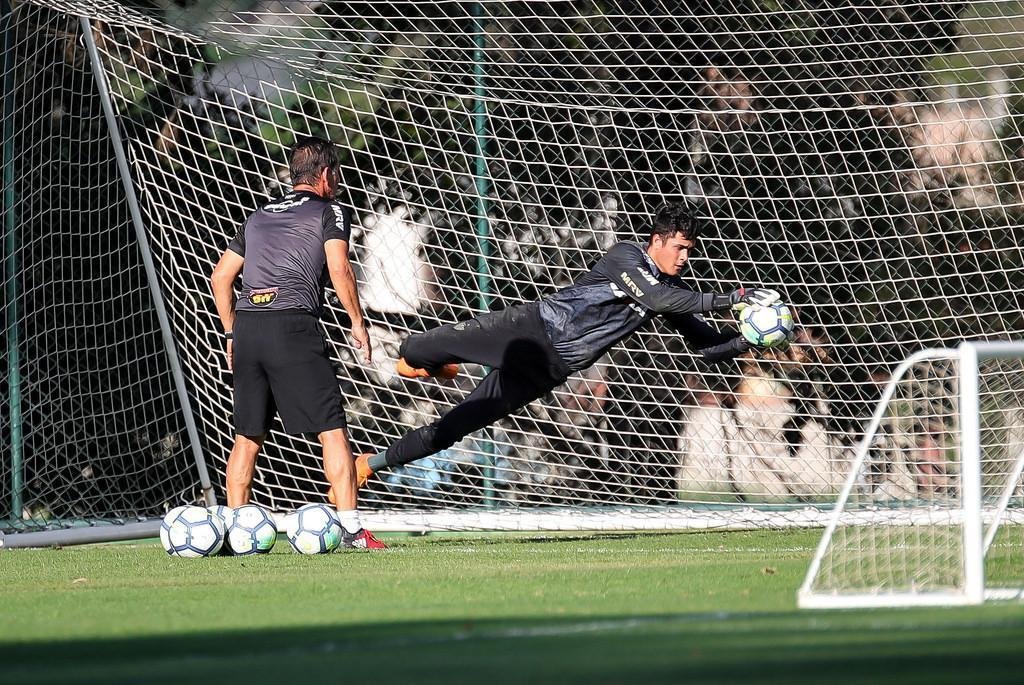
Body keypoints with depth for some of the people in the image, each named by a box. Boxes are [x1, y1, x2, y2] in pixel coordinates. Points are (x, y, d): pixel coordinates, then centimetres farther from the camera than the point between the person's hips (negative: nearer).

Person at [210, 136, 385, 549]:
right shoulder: (329, 212, 8)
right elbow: (339, 270, -7)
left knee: (247, 436, 12)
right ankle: (351, 528, -12)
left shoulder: (259, 217, 24)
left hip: (247, 326, 6)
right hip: (293, 326, -6)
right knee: (332, 429, -5)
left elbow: (221, 276, 23)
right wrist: (358, 323, 2)